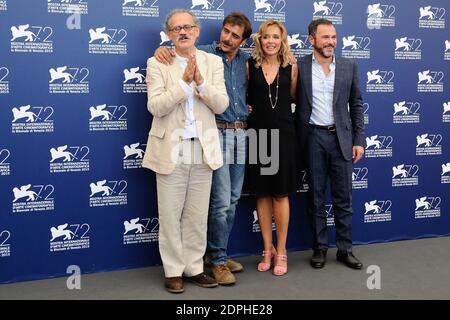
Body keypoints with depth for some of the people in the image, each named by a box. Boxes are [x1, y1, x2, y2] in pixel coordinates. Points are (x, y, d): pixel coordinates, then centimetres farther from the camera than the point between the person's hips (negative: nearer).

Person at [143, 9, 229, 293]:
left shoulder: (213, 62, 6)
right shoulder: (157, 64, -1)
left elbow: (221, 105, -3)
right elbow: (155, 107, -12)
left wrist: (200, 81, -18)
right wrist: (184, 82, -21)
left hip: (203, 149, 3)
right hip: (171, 150, -2)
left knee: (198, 215, 10)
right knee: (170, 215, 5)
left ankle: (194, 268, 23)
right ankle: (173, 271, 18)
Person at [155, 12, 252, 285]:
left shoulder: (247, 60, 9)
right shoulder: (204, 54, -4)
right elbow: (175, 54, 1)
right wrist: (161, 49, -19)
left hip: (241, 133, 5)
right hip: (217, 133, -5)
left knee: (233, 200, 11)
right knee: (221, 201, -6)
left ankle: (218, 253, 25)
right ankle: (218, 259, 9)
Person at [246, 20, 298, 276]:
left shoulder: (291, 68, 3)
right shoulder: (250, 66, 3)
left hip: (283, 134, -1)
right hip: (258, 134, 1)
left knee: (280, 194, 2)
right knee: (262, 193, 7)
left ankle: (281, 252, 15)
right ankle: (268, 250, 20)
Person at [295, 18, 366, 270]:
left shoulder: (349, 66, 5)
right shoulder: (299, 67, -2)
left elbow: (356, 105, 7)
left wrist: (359, 140, 2)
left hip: (341, 138, 2)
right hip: (313, 138, -1)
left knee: (344, 197, 6)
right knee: (316, 197, 7)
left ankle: (345, 249, 17)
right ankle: (320, 248, 19)